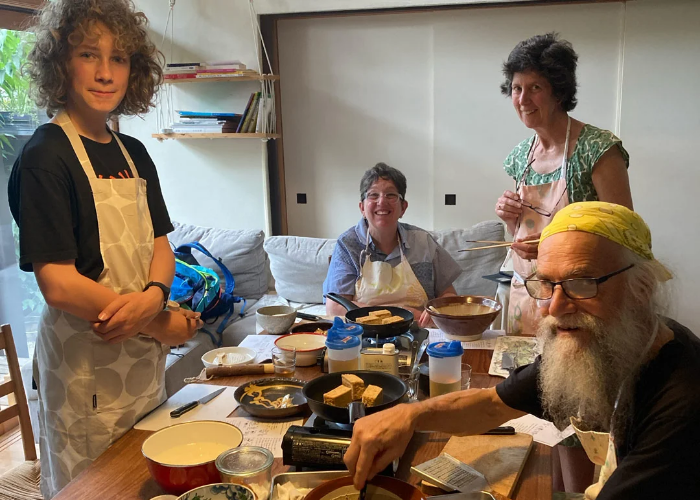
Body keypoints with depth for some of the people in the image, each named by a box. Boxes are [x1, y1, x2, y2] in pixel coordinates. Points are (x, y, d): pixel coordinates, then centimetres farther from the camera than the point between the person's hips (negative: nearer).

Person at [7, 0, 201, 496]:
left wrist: (153, 296, -16)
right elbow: (57, 284, -21)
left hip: (144, 359, 7)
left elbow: (161, 247, 7)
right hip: (84, 368, -7)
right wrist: (161, 325, -15)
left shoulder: (133, 154, 7)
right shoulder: (45, 157, -15)